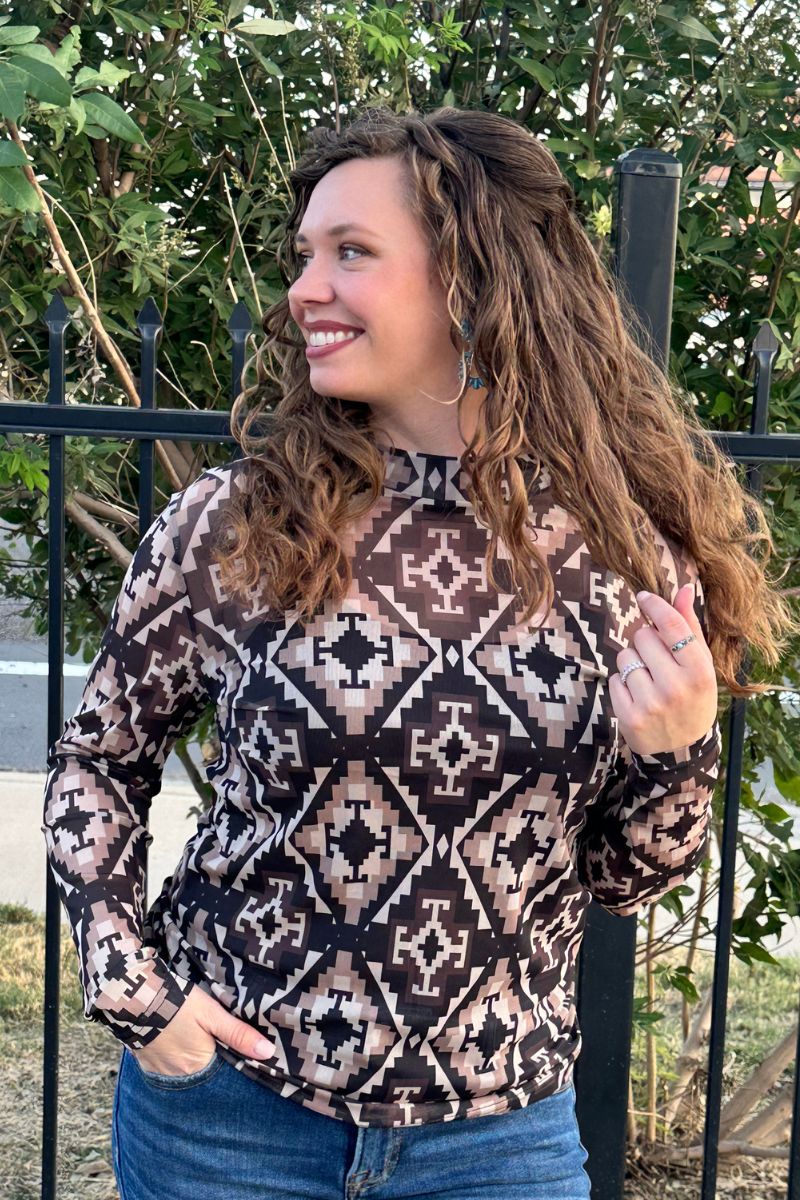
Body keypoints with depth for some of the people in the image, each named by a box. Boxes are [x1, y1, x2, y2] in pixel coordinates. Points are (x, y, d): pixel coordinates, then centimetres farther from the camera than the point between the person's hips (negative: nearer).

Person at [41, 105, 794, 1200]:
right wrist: (133, 986, -7)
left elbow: (621, 876, 2)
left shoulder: (628, 553, -7)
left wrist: (674, 754, -16)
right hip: (226, 1110, 0)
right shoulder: (229, 527, -10)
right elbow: (94, 761, 4)